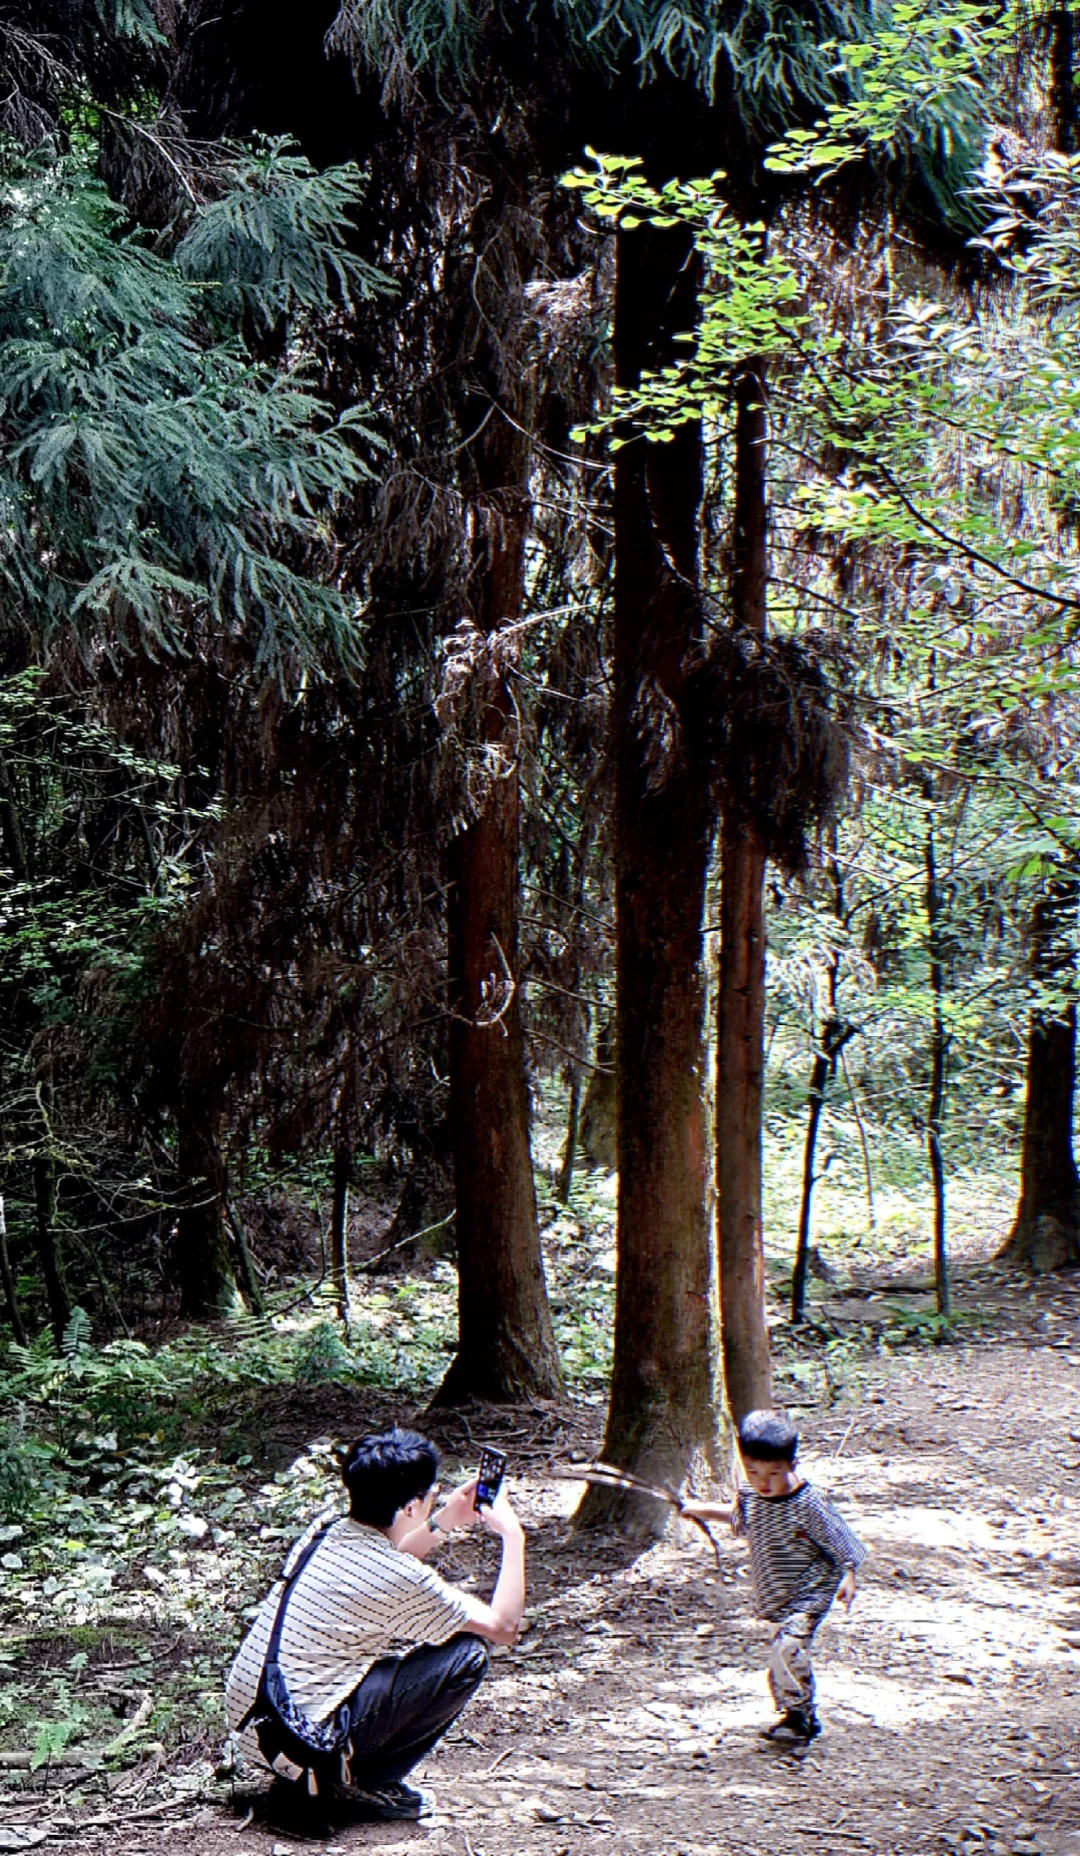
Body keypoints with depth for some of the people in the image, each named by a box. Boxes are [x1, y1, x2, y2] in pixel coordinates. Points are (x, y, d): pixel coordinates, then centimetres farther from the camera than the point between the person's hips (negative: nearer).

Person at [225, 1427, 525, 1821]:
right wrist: (512, 1535, 4)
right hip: (302, 1745, -8)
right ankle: (357, 1783, 0)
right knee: (467, 1655, -6)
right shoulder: (401, 1579, -17)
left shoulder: (323, 1530, 4)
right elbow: (503, 1626, -5)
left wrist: (442, 1524, 19)